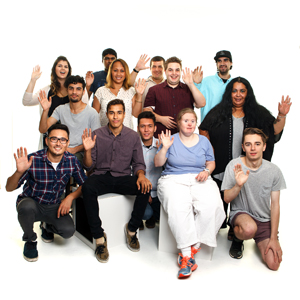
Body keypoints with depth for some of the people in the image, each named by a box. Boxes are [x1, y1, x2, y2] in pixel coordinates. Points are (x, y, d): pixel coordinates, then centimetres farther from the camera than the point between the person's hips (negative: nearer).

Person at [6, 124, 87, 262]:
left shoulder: (72, 161, -12)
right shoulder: (33, 160, -21)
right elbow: (9, 188, -18)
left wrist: (70, 197, -20)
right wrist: (19, 171, -38)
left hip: (54, 206, 2)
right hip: (31, 203, -2)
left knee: (68, 230, -22)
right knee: (27, 206, -36)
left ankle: (48, 227, 17)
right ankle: (30, 240, -4)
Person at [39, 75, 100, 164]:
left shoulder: (92, 113, -2)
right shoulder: (60, 109, 12)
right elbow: (43, 129, 6)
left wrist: (74, 149, -14)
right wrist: (45, 110, -10)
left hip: (80, 153, -4)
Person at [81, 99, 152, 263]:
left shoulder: (133, 136, 4)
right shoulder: (96, 134, 2)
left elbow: (138, 163, 7)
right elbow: (89, 166, 3)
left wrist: (141, 175, -16)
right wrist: (88, 150, -17)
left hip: (123, 178, 1)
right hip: (101, 176, -1)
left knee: (145, 187, -27)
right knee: (87, 188, -34)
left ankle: (131, 229, -4)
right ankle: (99, 237, -21)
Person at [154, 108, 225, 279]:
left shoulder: (204, 141, 16)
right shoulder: (171, 140, 10)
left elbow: (211, 162, 21)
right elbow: (158, 163, 4)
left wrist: (206, 171, 0)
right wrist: (164, 148, -12)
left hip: (199, 180, 2)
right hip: (173, 180, -2)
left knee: (211, 206, -30)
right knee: (178, 207, -34)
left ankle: (193, 248, -18)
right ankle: (186, 253, -28)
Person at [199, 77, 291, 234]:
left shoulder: (257, 113, 4)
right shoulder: (218, 112, 1)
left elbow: (275, 130, -1)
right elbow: (203, 131, 3)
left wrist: (282, 116, -17)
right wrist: (210, 150, -5)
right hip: (221, 169, -1)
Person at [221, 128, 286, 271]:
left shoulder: (273, 171, -7)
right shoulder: (234, 165, -12)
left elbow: (275, 204, -3)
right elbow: (227, 199, -10)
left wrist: (273, 238, -5)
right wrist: (239, 185, -32)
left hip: (265, 220, 2)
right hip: (240, 213, -2)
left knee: (273, 263, -12)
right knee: (249, 228, -37)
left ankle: (260, 242, 22)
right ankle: (237, 237, 0)